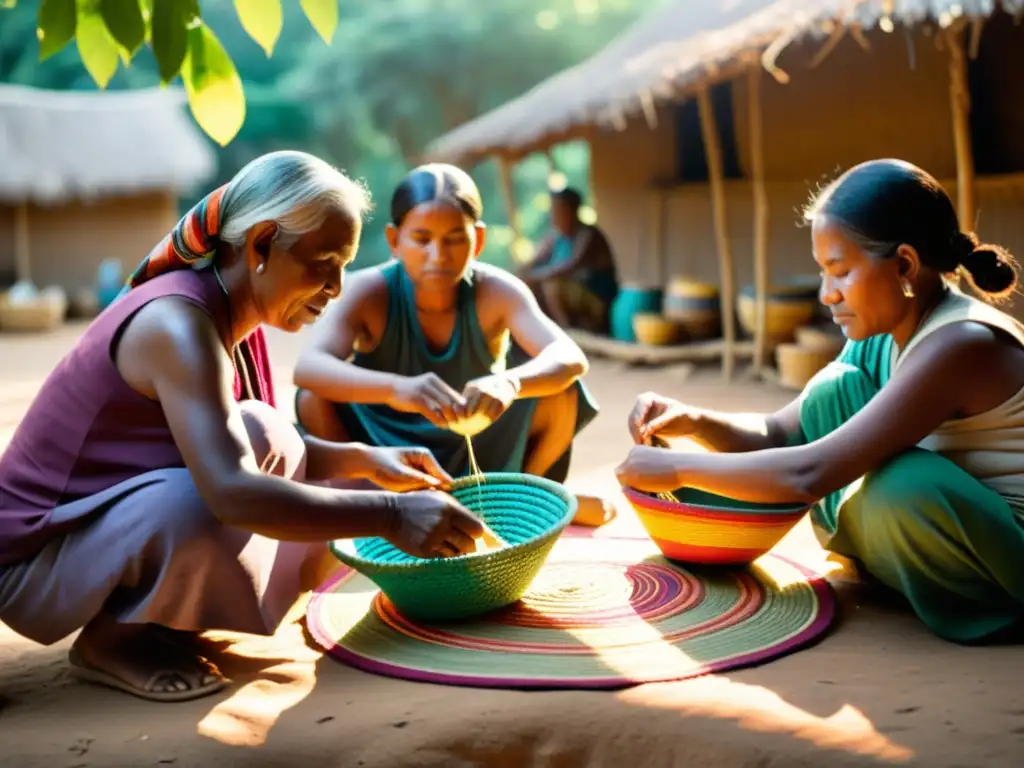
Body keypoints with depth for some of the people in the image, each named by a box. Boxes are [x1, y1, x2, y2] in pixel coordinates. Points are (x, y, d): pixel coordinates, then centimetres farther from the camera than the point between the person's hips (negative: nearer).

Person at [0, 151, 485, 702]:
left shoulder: (227, 315, 2)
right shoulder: (179, 324, -26)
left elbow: (258, 452, 11)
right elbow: (231, 491, -39)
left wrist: (363, 461, -4)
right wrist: (389, 515, -35)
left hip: (115, 524, 9)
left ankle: (145, 618, 7)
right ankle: (112, 639, -8)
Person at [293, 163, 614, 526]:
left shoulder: (496, 291, -18)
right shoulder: (370, 292, -21)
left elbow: (570, 358, -33)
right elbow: (307, 368, -38)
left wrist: (509, 383, -55)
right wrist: (397, 388, -57)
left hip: (479, 453, 1)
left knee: (560, 389, -23)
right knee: (314, 402, -29)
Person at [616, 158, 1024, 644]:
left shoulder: (961, 344, -28)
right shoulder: (880, 336, -2)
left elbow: (808, 476, -33)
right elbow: (779, 436, 3)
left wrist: (677, 468, -23)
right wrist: (695, 423, -16)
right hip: (941, 529, 7)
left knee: (902, 485, -35)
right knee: (837, 390, -4)